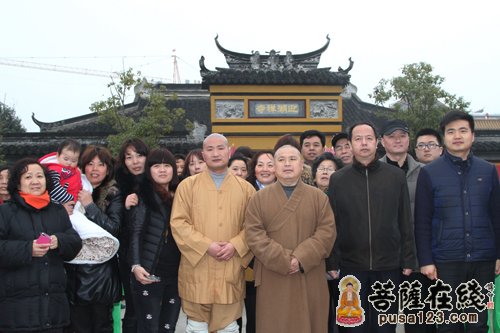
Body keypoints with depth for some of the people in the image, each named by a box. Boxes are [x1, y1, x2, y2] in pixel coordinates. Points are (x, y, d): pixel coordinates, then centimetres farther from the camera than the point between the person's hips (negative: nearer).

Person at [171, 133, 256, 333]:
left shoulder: (245, 188, 7)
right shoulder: (187, 185, 3)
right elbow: (178, 223, -4)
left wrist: (235, 245, -12)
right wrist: (206, 245, -14)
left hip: (231, 271, 1)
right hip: (197, 270, -1)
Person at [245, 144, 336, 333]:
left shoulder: (319, 197, 7)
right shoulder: (259, 198, 5)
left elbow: (327, 231, -3)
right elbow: (254, 235, -5)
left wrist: (303, 258, -16)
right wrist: (283, 260, -15)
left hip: (310, 278, 1)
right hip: (273, 280, 0)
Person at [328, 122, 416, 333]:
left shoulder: (396, 176, 1)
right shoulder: (338, 180, 1)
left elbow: (405, 222, 3)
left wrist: (408, 260, 0)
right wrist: (332, 263, -3)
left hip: (389, 267, 0)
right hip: (351, 266, 0)